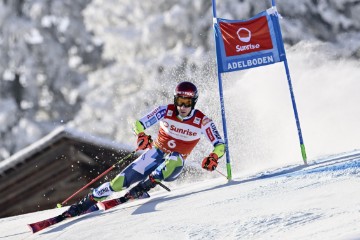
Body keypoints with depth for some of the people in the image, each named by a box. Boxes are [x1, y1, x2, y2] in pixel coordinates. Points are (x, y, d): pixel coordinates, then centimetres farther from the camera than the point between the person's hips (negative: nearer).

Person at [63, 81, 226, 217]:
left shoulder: (202, 121, -14)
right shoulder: (166, 111, -12)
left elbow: (220, 145, -14)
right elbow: (138, 124, -13)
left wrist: (213, 157, -36)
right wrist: (141, 135, -35)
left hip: (174, 164, 0)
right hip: (156, 152, 1)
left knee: (176, 160, -38)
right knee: (121, 180, -16)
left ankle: (141, 188, -35)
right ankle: (88, 201, -6)